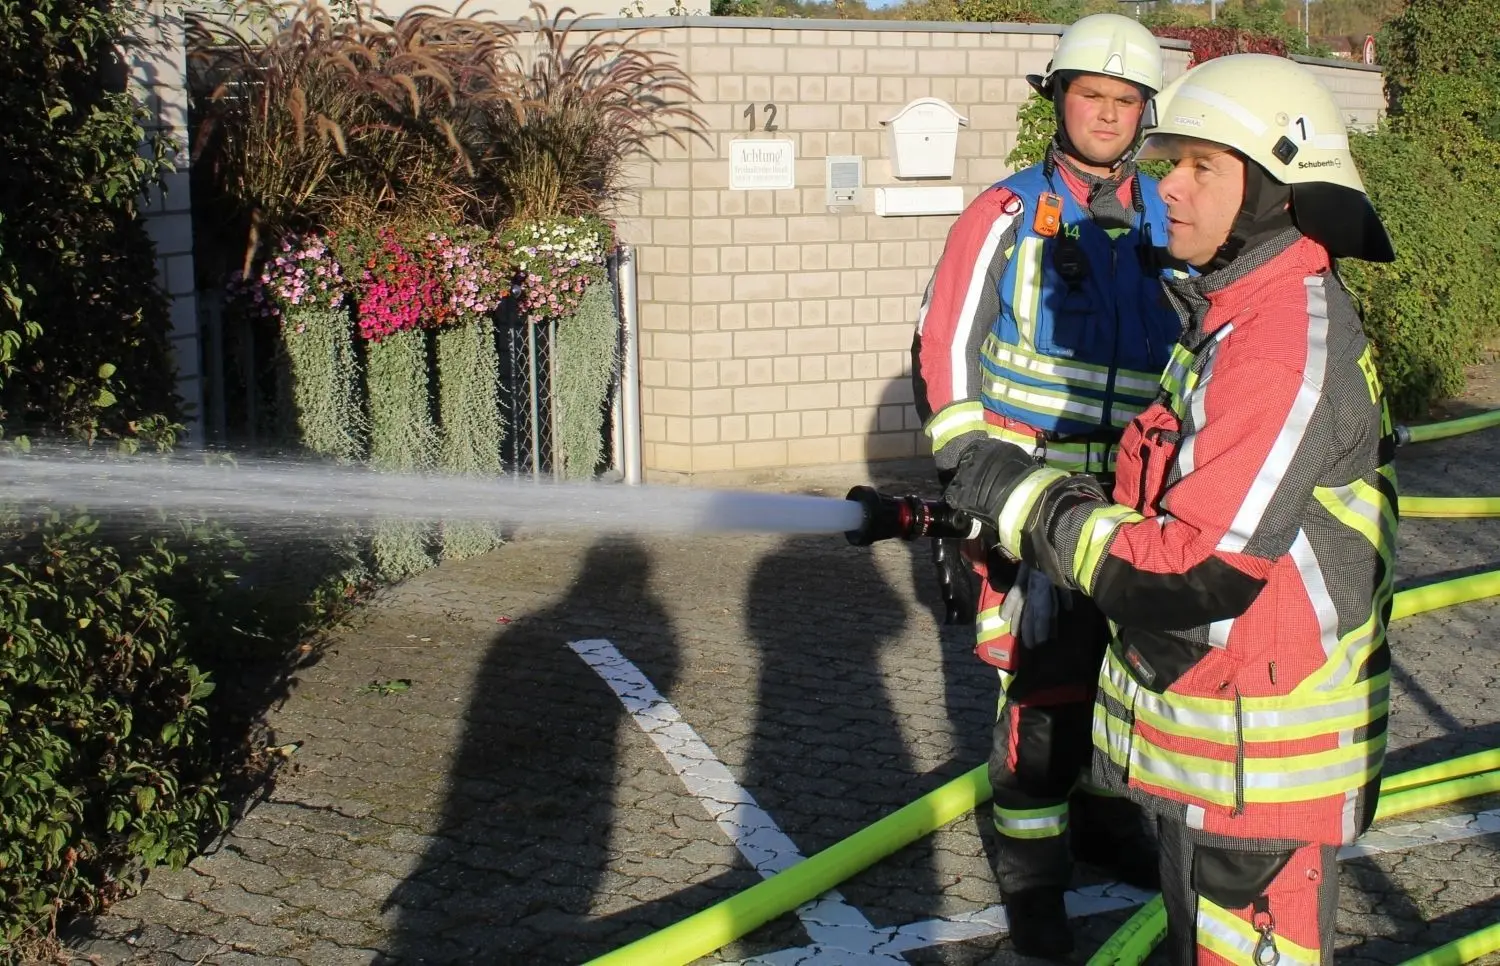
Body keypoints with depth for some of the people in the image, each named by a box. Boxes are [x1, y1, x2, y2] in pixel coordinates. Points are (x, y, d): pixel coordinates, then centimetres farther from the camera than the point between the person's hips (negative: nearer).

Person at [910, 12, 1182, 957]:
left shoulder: (1170, 222, 8)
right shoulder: (1007, 213, -5)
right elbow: (944, 348, -5)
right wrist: (965, 472, -10)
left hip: (1138, 492, 5)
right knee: (1044, 677, -5)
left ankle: (1105, 814, 36)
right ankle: (1031, 865, 9)